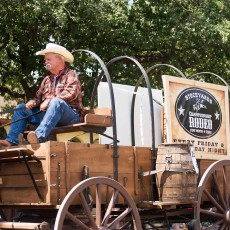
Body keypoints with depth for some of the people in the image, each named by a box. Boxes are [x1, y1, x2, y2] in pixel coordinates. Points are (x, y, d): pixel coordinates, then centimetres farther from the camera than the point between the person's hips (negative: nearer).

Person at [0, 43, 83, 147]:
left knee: (56, 102, -38)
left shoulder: (71, 75, 3)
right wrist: (32, 102, -4)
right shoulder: (47, 79, 24)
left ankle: (39, 136, -57)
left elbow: (71, 93, -14)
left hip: (70, 115, -7)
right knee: (21, 108, 0)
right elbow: (38, 96, 21)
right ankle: (12, 140, -18)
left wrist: (50, 100, -20)